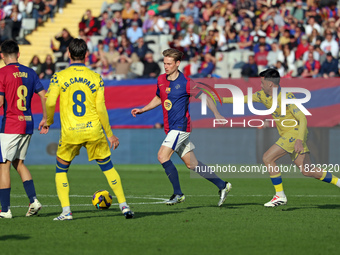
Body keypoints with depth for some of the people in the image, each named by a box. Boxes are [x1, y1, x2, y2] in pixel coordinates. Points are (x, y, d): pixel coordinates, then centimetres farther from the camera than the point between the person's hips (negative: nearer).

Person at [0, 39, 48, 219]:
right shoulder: (30, 73, 9)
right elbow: (43, 96, 7)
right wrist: (45, 119, 13)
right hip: (28, 125, 6)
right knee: (18, 163, 18)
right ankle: (33, 200, 4)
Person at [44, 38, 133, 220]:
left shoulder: (59, 77, -2)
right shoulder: (95, 78, 1)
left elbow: (50, 102, -11)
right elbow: (101, 108, -2)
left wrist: (48, 121, 10)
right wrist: (110, 134, 6)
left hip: (70, 133, -1)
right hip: (94, 130, 1)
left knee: (61, 170, 16)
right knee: (108, 167, 16)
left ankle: (66, 211, 3)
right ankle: (124, 206, 13)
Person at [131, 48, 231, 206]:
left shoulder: (185, 83, -11)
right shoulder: (161, 80, 9)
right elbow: (158, 98, 27)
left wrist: (216, 114, -9)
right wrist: (142, 110, 17)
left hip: (181, 126, -7)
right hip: (170, 128, 7)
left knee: (162, 156, -19)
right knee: (191, 164, 9)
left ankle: (178, 194, -11)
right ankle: (222, 186, 19)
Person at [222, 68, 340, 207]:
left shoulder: (286, 97, -19)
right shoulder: (263, 95, 6)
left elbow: (302, 118, -22)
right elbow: (243, 99, 15)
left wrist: (299, 140, -33)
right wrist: (220, 99, 11)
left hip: (295, 132, -8)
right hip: (287, 134, 8)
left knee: (268, 158, -13)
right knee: (306, 171, 5)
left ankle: (280, 196, -6)